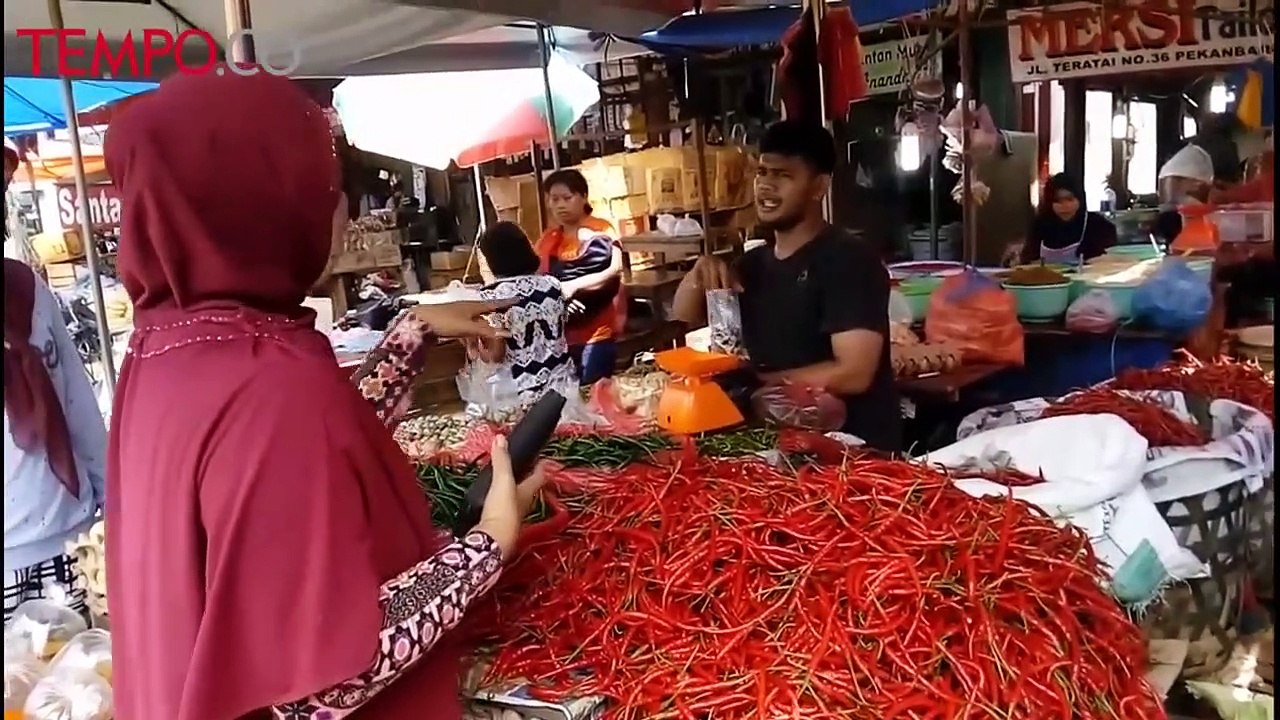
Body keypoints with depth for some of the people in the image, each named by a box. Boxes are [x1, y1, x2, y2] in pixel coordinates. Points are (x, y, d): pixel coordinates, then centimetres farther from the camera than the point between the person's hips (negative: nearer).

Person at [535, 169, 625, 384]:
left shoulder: (600, 231, -2)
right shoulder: (547, 239, 11)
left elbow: (614, 272, -15)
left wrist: (573, 286, -25)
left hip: (597, 333, -4)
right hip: (558, 334, 4)